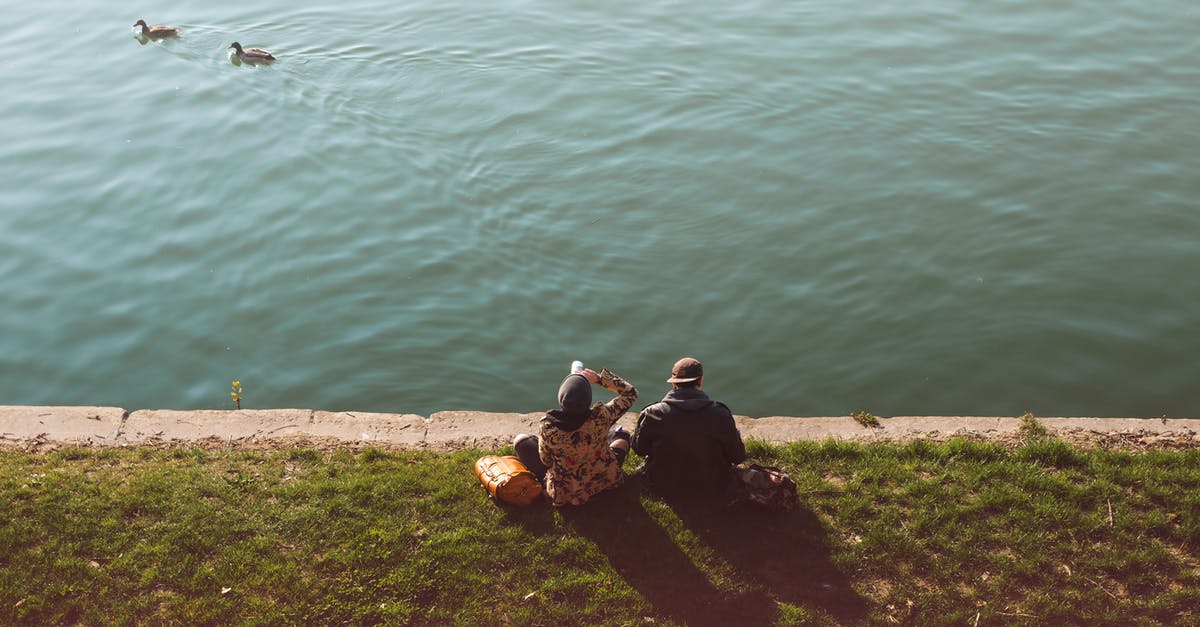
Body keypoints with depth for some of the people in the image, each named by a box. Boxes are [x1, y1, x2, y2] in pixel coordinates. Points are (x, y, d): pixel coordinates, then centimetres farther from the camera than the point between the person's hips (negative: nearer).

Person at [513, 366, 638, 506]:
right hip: (604, 483, 1)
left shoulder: (548, 427, -30)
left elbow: (546, 461, -9)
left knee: (521, 440, 17)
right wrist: (600, 378, -11)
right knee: (622, 435, 25)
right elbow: (631, 393, -11)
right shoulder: (601, 417, -29)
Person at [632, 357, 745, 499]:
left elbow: (639, 449, 0)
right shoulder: (721, 415, -19)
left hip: (664, 488, 1)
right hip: (713, 491, -1)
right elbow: (738, 457, -7)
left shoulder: (652, 414, -17)